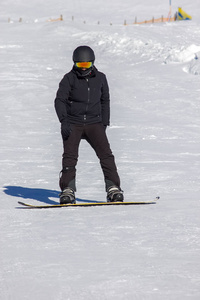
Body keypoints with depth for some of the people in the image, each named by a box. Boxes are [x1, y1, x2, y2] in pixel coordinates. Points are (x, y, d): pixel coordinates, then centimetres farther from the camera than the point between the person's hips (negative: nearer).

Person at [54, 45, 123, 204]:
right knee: (70, 157, -9)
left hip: (94, 124, 2)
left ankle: (113, 188, -5)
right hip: (73, 124, -2)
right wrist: (64, 120, -19)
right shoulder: (69, 78, -1)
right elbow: (60, 100, -5)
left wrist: (104, 124, 11)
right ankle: (68, 191, -3)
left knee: (106, 154, -9)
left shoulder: (100, 78, 8)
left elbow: (105, 101, 18)